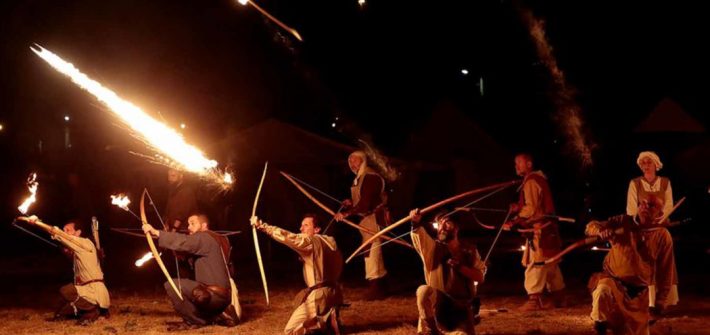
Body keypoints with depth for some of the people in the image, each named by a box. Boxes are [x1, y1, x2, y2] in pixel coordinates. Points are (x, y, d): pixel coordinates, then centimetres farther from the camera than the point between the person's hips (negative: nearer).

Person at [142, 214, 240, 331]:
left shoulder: (204, 238, -9)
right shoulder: (218, 240, 22)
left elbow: (183, 242, -24)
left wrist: (156, 232, -26)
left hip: (215, 294, -10)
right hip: (222, 295, 10)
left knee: (172, 285, -16)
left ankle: (194, 321, -4)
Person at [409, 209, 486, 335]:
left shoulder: (469, 251, 7)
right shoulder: (432, 248, 0)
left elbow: (480, 277, -3)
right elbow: (419, 235, -24)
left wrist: (460, 267, -18)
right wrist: (416, 224, -46)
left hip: (461, 307, 2)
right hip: (437, 305, -2)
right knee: (424, 290, -34)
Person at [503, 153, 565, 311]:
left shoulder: (531, 181, -12)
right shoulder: (538, 179, 18)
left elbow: (531, 209, -19)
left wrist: (514, 221, -18)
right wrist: (518, 207, 9)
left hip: (539, 229, -10)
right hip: (547, 228, 10)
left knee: (535, 264, -9)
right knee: (550, 264, 14)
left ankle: (534, 299, -10)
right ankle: (559, 298, 20)